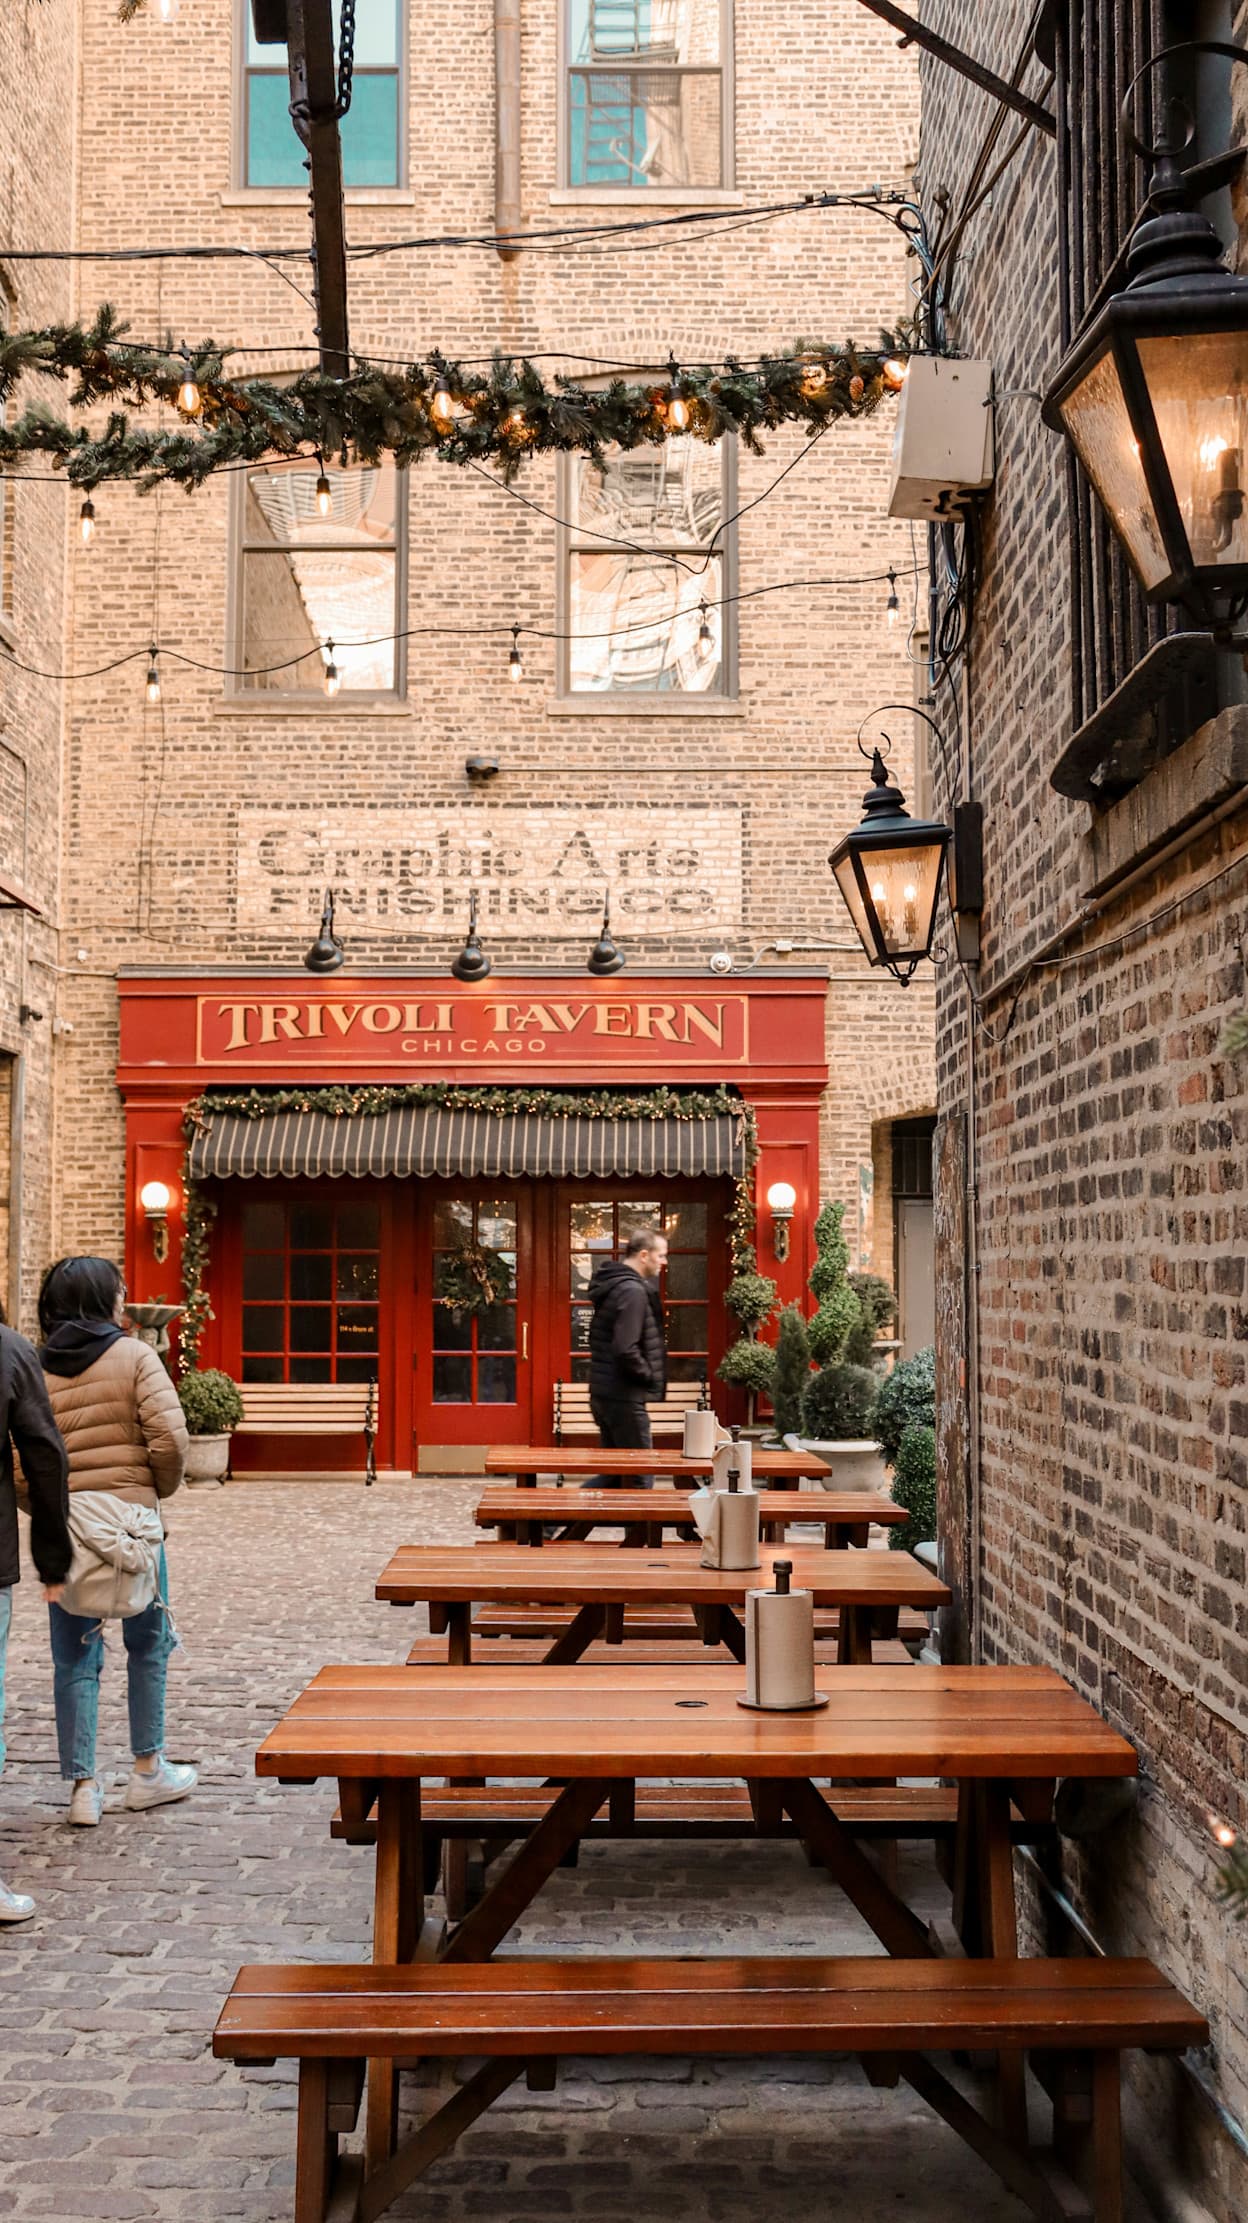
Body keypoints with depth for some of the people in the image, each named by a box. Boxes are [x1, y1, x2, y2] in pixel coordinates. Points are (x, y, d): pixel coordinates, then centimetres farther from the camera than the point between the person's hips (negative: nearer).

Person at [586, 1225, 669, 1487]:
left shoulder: (612, 1284, 13)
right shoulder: (633, 1291, -18)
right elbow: (626, 1350, -27)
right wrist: (651, 1377, -10)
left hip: (603, 1394, 10)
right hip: (624, 1397, -10)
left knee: (611, 1473, 17)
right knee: (640, 1477, 0)